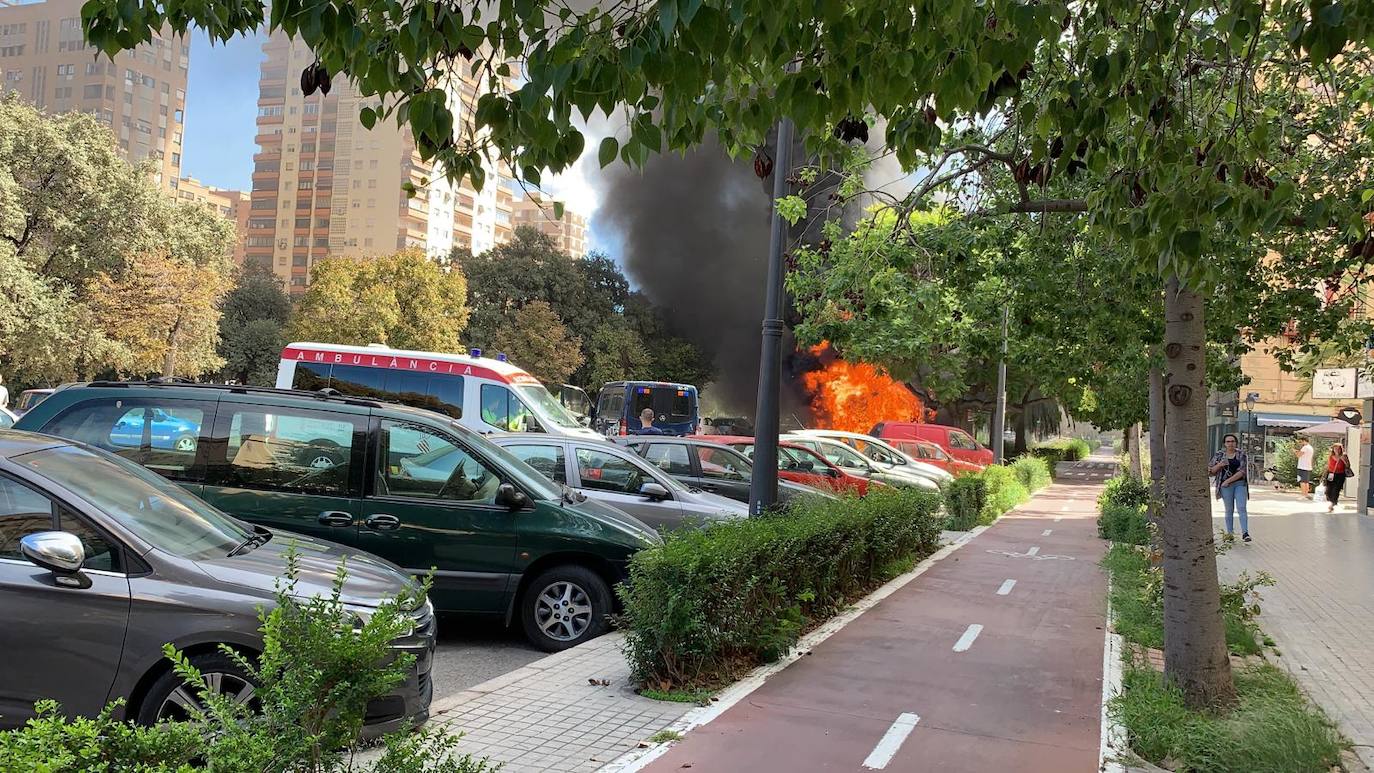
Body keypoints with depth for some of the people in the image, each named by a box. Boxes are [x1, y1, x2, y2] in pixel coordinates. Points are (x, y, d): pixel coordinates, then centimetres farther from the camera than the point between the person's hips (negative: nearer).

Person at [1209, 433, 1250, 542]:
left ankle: (1245, 533, -19)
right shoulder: (1219, 455, 5)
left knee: (1241, 508, -13)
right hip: (1226, 486, 1)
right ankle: (1230, 533, 12)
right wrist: (1219, 465, -14)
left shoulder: (1241, 454, 0)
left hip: (1240, 484, -1)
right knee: (1229, 510, 6)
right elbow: (1210, 471, 5)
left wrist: (1228, 480, -14)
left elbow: (1242, 471, -9)